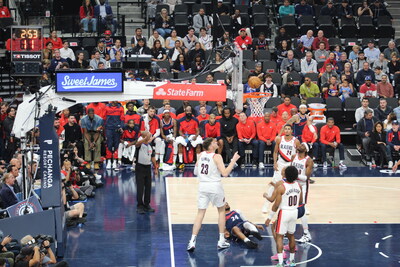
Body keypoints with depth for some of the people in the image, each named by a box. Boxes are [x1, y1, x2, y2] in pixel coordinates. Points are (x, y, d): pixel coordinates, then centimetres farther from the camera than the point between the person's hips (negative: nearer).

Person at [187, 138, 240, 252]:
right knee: (221, 211, 15)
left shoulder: (201, 155, 4)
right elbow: (225, 173, -18)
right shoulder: (216, 157, -12)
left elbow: (195, 172, 13)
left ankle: (192, 241, -6)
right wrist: (234, 160, -12)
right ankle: (221, 241, 16)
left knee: (200, 213, 6)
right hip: (215, 186, -4)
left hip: (202, 186, 4)